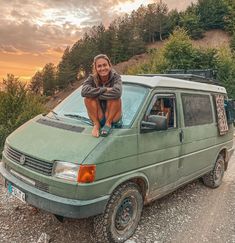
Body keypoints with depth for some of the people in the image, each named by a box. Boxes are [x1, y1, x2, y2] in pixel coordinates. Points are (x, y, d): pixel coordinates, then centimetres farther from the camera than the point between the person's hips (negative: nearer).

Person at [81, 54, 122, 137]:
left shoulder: (115, 77, -10)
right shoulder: (92, 78, -6)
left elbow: (117, 92, -34)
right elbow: (84, 91, -29)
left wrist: (96, 94, -26)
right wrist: (104, 89, -28)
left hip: (113, 116, -1)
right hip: (98, 117, 1)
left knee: (115, 97, -29)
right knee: (88, 98, -24)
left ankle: (108, 123, -11)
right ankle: (96, 124, -11)